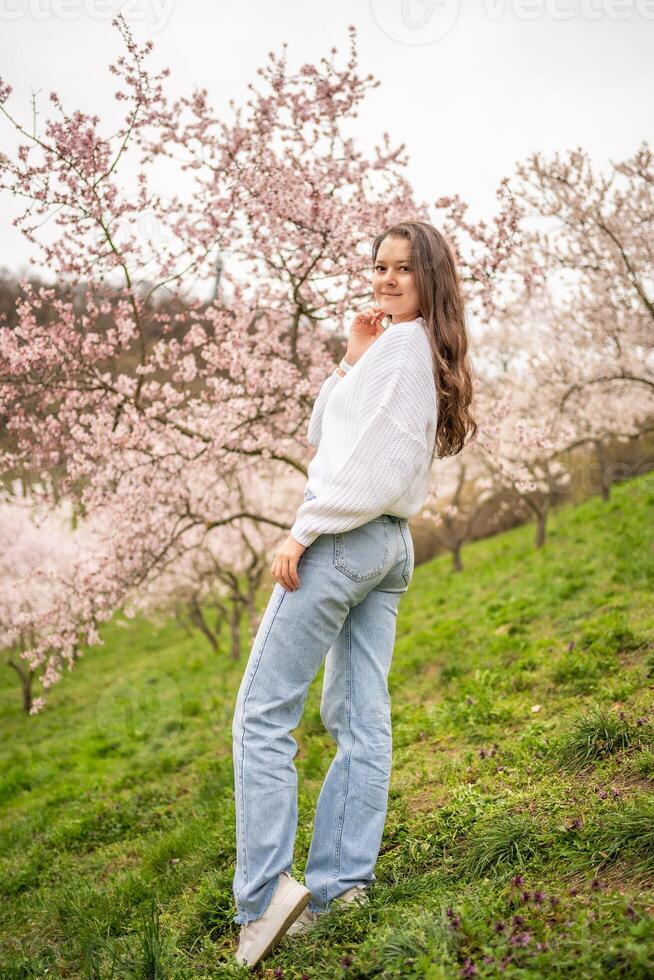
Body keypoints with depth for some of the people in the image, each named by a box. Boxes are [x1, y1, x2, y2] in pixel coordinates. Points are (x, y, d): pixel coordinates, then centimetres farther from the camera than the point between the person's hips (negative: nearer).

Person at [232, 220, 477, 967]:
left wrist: (304, 531, -19)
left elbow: (375, 463, -20)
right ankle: (340, 881, 10)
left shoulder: (401, 343, -10)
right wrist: (350, 361, 7)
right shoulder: (425, 354, 20)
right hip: (390, 546, 10)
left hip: (345, 537, -10)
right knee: (359, 721, 6)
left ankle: (265, 893, -10)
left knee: (263, 714, -8)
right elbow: (323, 434, 18)